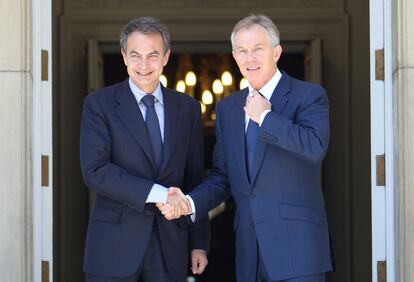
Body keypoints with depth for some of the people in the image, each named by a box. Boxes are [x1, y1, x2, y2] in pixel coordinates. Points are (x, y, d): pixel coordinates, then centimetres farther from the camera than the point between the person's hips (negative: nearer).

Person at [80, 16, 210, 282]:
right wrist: (156, 193, -19)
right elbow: (95, 170, -12)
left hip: (170, 245, 3)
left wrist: (199, 243, 8)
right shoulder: (99, 104, -2)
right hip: (114, 246, -3)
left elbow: (195, 179, 10)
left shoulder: (187, 108, 8)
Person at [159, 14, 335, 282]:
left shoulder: (309, 95, -2)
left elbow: (316, 147, -21)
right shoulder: (227, 107, 15)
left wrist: (265, 116, -12)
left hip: (297, 245, -5)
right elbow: (222, 177, 16)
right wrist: (189, 202, -2)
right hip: (249, 251, 5)